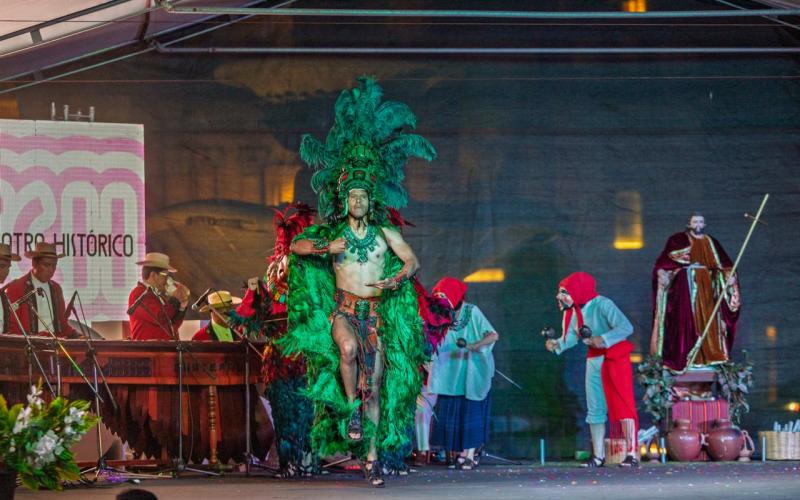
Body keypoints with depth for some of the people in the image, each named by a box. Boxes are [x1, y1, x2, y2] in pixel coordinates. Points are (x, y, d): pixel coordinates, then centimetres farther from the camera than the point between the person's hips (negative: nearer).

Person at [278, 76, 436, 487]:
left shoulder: (386, 234, 7)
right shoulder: (332, 234, 5)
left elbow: (413, 261, 9)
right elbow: (296, 246, -3)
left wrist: (397, 279, -11)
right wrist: (327, 248, -20)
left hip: (376, 313, 2)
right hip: (342, 310, -2)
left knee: (375, 386, -2)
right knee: (349, 348, -37)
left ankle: (372, 458, 1)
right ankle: (350, 411, -19)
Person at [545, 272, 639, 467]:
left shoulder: (602, 305, -20)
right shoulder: (573, 311, 4)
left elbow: (626, 327, -27)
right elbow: (571, 336, 4)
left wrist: (603, 339, -32)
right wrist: (556, 344, -15)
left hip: (615, 358, -8)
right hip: (594, 360, 8)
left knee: (623, 405, -10)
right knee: (595, 408, 10)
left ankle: (631, 454, -11)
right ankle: (598, 456, 17)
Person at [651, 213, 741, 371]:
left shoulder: (711, 242, 17)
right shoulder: (678, 239, 5)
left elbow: (723, 265, 11)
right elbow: (664, 260, -6)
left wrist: (730, 277, -8)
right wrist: (661, 273, -25)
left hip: (706, 287, 4)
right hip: (685, 286, -4)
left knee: (707, 321, 1)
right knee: (685, 320, -9)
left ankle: (707, 356, 3)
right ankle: (684, 357, -10)